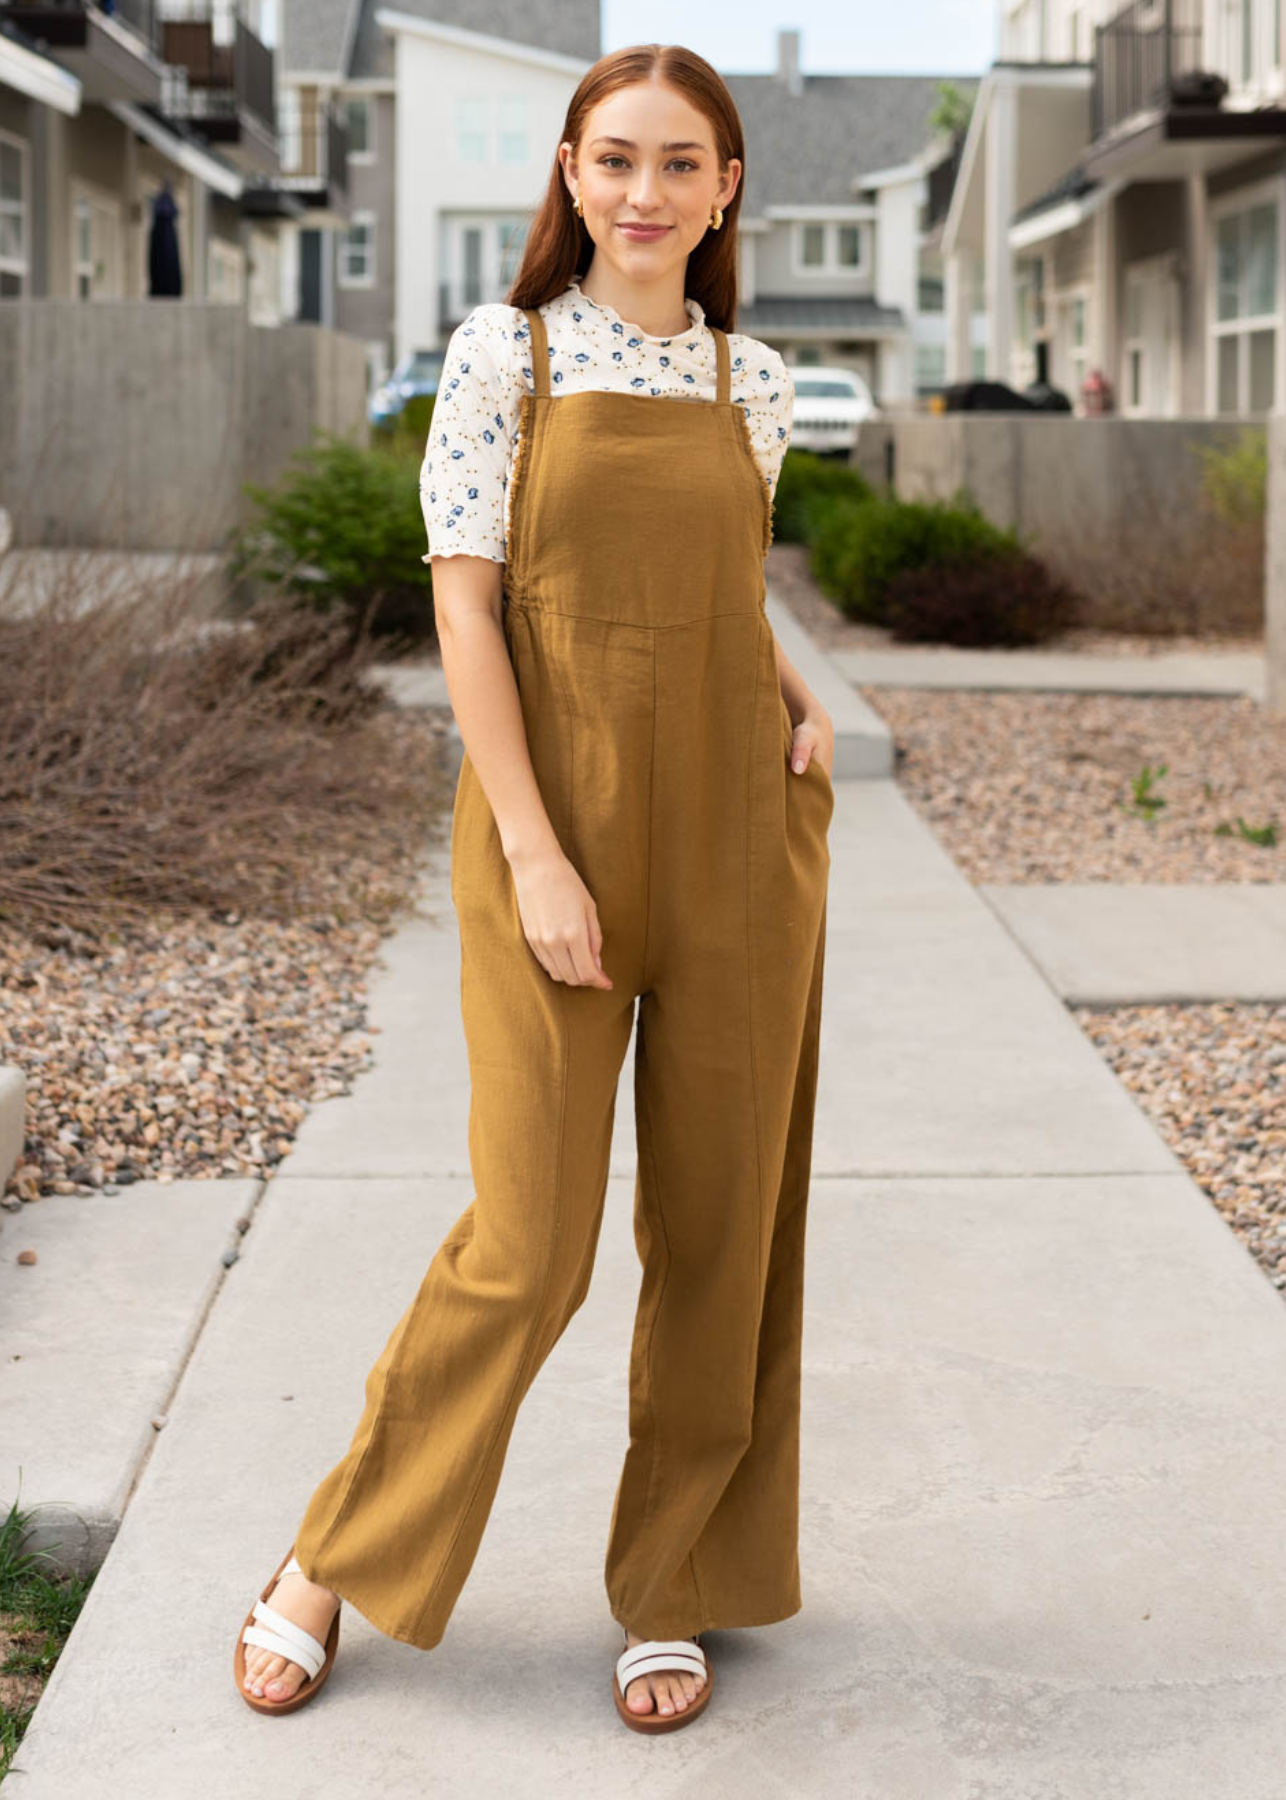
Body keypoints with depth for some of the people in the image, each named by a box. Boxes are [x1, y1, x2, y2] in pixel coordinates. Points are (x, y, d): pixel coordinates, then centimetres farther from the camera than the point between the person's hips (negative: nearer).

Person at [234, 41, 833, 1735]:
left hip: (738, 842, 4)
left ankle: (674, 1589, 24)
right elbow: (466, 600, -7)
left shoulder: (755, 379, 9)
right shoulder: (506, 352, -2)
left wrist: (798, 691, 0)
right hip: (550, 832, -4)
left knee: (724, 1229, 8)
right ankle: (334, 1562, 18)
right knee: (528, 1243, -3)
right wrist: (536, 855, -14)